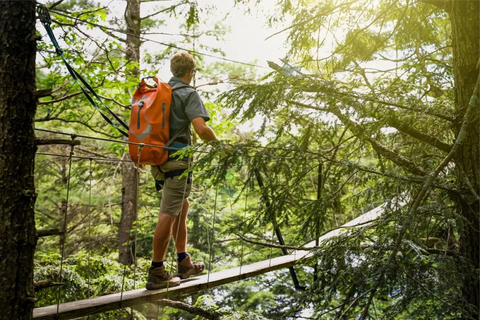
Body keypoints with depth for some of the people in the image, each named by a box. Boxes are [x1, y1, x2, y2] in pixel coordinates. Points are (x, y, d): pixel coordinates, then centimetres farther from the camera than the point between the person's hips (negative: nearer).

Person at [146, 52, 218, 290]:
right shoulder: (188, 93, -7)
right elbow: (201, 129, -20)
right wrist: (217, 142, -3)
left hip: (158, 157, 8)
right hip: (177, 158, -8)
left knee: (182, 206, 20)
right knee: (168, 214, -6)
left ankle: (184, 263, 27)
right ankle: (156, 272, -1)